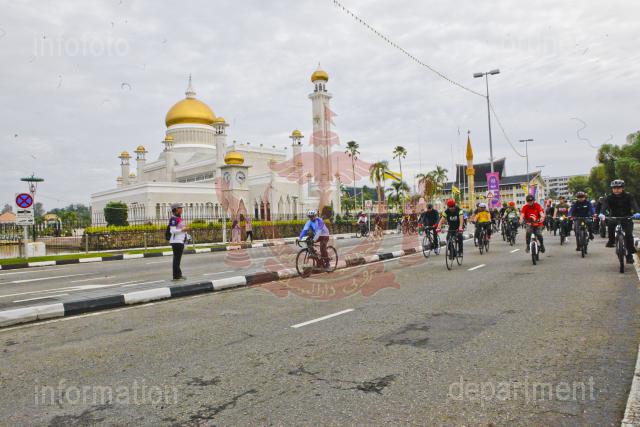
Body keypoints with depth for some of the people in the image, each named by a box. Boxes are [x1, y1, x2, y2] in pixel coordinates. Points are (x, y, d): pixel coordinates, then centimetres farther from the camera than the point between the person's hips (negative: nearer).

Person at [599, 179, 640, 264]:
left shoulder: (628, 196, -10)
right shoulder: (609, 197, -9)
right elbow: (605, 206, -26)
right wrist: (602, 214, -47)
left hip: (626, 218, -1)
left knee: (628, 235, -15)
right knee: (610, 224, -29)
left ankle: (630, 254, -5)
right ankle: (611, 240, -3)